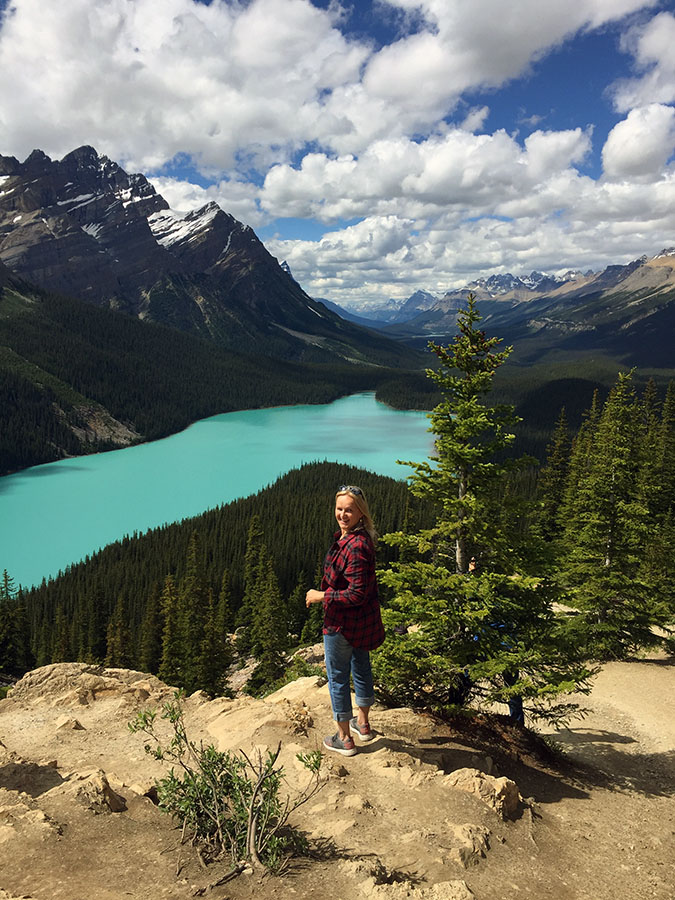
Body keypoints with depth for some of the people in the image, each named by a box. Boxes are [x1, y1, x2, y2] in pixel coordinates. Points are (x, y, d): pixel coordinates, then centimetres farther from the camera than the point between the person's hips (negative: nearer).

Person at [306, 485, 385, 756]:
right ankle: (363, 724, 44)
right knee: (361, 668, 24)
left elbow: (357, 594, -28)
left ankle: (344, 739, 24)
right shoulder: (346, 536, 1)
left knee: (337, 678, 8)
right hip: (363, 621, 10)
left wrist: (321, 596, -19)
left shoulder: (356, 546, -30)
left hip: (343, 622, -10)